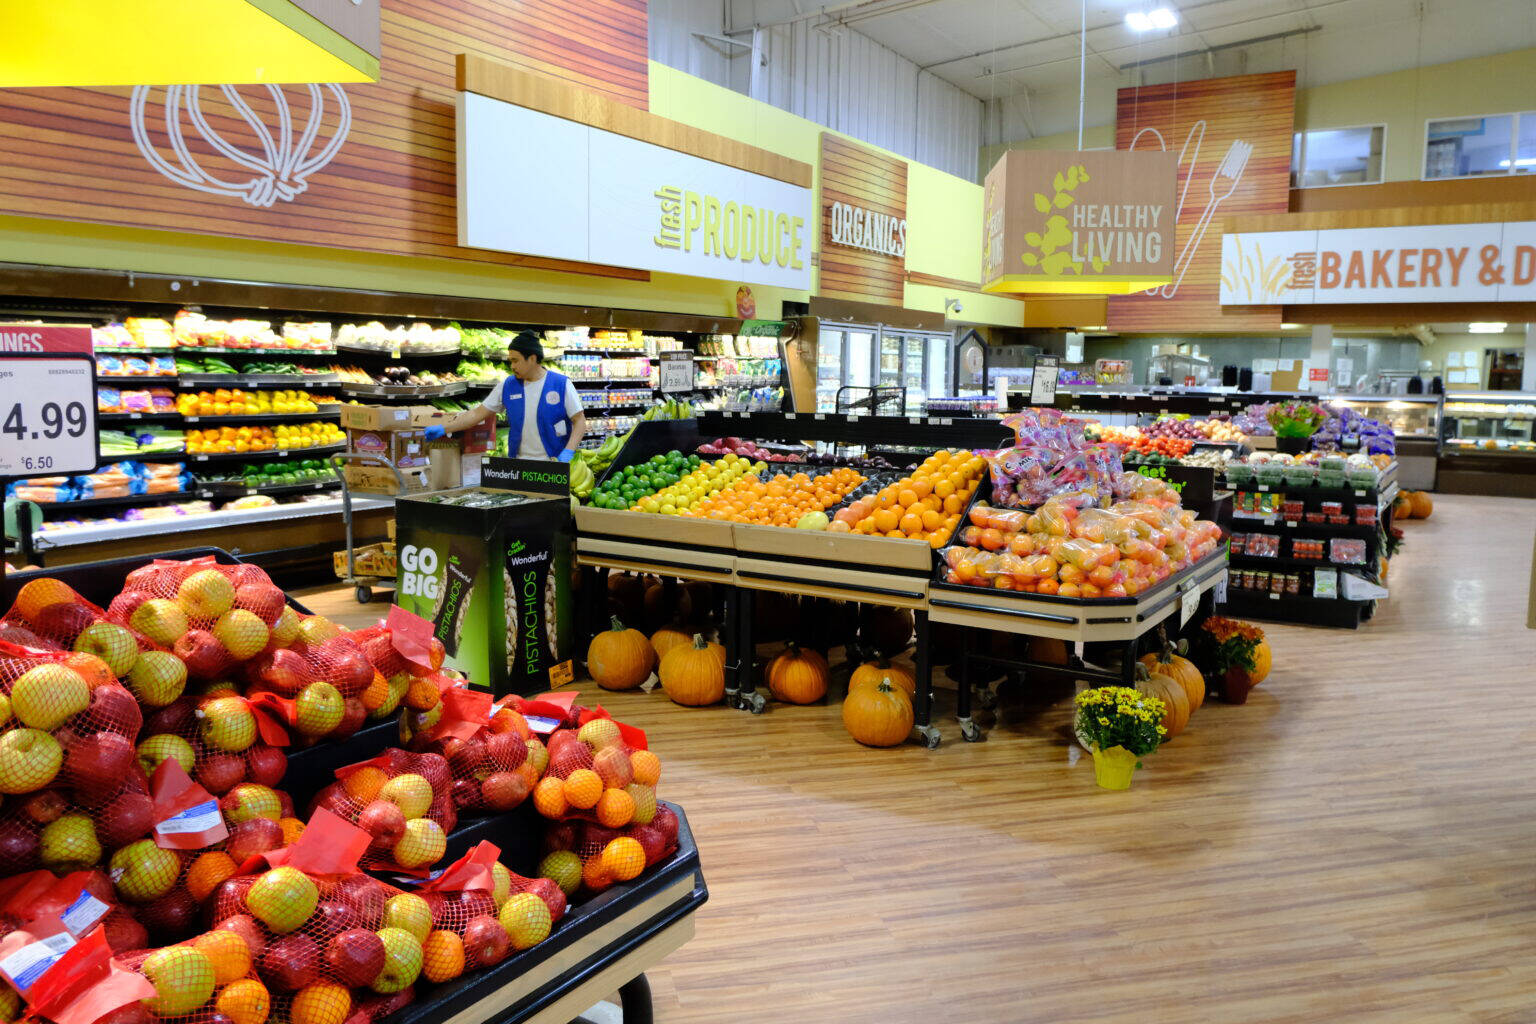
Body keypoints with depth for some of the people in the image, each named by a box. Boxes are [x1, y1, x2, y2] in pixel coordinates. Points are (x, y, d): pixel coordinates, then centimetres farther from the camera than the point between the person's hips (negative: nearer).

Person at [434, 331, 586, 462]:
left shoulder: (561, 384, -3)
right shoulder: (508, 386, 8)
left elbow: (579, 421, -2)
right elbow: (477, 414, 10)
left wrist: (568, 452, -16)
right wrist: (443, 429, 3)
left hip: (554, 465, -3)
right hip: (520, 465, 3)